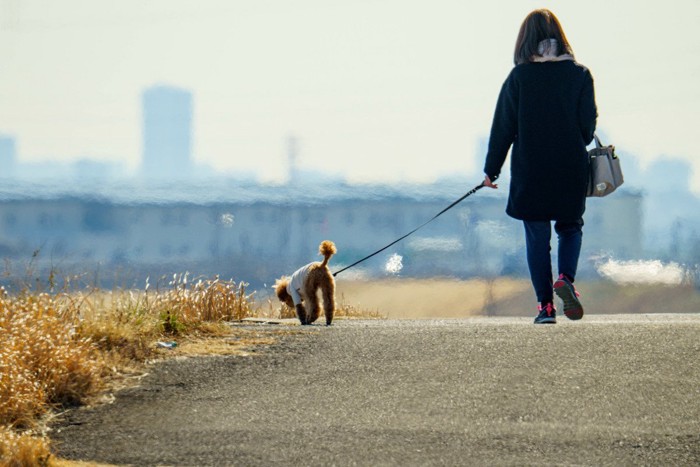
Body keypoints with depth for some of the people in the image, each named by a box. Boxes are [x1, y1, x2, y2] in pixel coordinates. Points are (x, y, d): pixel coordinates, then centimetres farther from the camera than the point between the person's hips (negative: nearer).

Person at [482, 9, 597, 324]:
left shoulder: (518, 77, -5)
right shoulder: (579, 74, -3)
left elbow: (503, 127, -3)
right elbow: (589, 124, -1)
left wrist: (491, 169, 6)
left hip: (529, 171, -1)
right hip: (571, 168, 1)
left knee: (537, 237, 6)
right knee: (571, 227, 18)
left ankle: (545, 305, 1)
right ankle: (565, 278, -8)